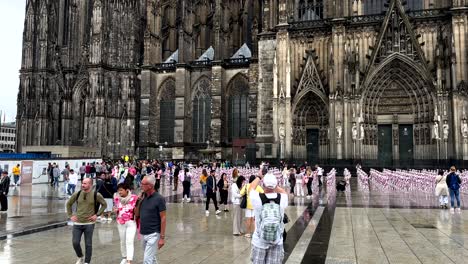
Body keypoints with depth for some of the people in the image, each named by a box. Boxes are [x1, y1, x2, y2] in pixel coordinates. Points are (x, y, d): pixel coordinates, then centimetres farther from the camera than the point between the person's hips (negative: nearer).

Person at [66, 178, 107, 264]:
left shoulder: (96, 195, -8)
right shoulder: (77, 194, 0)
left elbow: (104, 205, 5)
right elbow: (68, 204, 15)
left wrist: (97, 214, -3)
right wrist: (70, 215, 7)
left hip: (89, 223, -2)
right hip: (77, 223, 2)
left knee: (88, 244, 4)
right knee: (75, 242, 1)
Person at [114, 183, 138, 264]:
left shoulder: (134, 198, -14)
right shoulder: (117, 198, -2)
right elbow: (115, 208, 14)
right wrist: (115, 210, -7)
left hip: (131, 222, -4)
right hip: (120, 223, 4)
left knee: (129, 242, -12)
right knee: (122, 241, 16)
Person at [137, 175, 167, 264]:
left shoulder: (159, 199, -15)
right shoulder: (143, 197, 4)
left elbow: (163, 218, -14)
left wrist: (162, 237, -15)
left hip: (153, 234, -7)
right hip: (143, 233, 7)